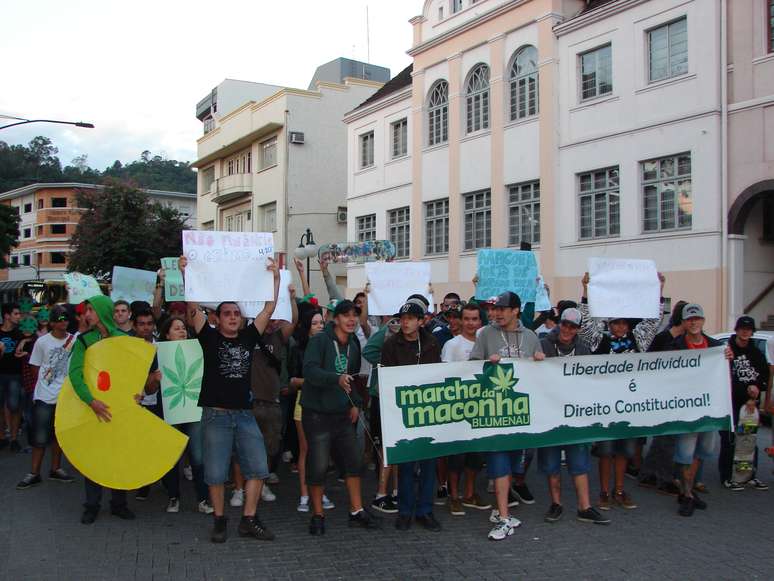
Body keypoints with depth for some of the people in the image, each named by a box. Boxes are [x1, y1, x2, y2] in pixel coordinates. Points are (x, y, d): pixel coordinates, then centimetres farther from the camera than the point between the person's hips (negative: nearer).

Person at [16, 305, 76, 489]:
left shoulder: (74, 341, -4)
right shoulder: (42, 342, -6)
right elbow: (36, 368, 2)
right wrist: (49, 382, 1)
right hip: (45, 396, -2)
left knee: (59, 434, 15)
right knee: (39, 437, 0)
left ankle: (55, 469, 27)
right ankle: (34, 474, 11)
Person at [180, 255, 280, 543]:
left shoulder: (248, 337, 8)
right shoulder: (210, 337, 0)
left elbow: (269, 308, 6)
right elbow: (193, 306, -10)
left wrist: (275, 277, 1)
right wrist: (185, 274, -17)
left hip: (244, 413, 3)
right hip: (216, 414, -3)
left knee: (257, 468, 1)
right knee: (216, 473, 3)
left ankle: (249, 520, 12)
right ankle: (219, 521, 20)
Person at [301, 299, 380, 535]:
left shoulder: (353, 345, 10)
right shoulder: (319, 340, -12)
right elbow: (310, 370, -26)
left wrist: (355, 403, 9)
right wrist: (337, 379, -40)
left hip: (343, 413, 7)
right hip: (317, 413, -6)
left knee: (354, 461, 7)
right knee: (318, 466, -1)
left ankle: (357, 511, 20)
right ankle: (317, 515, 16)